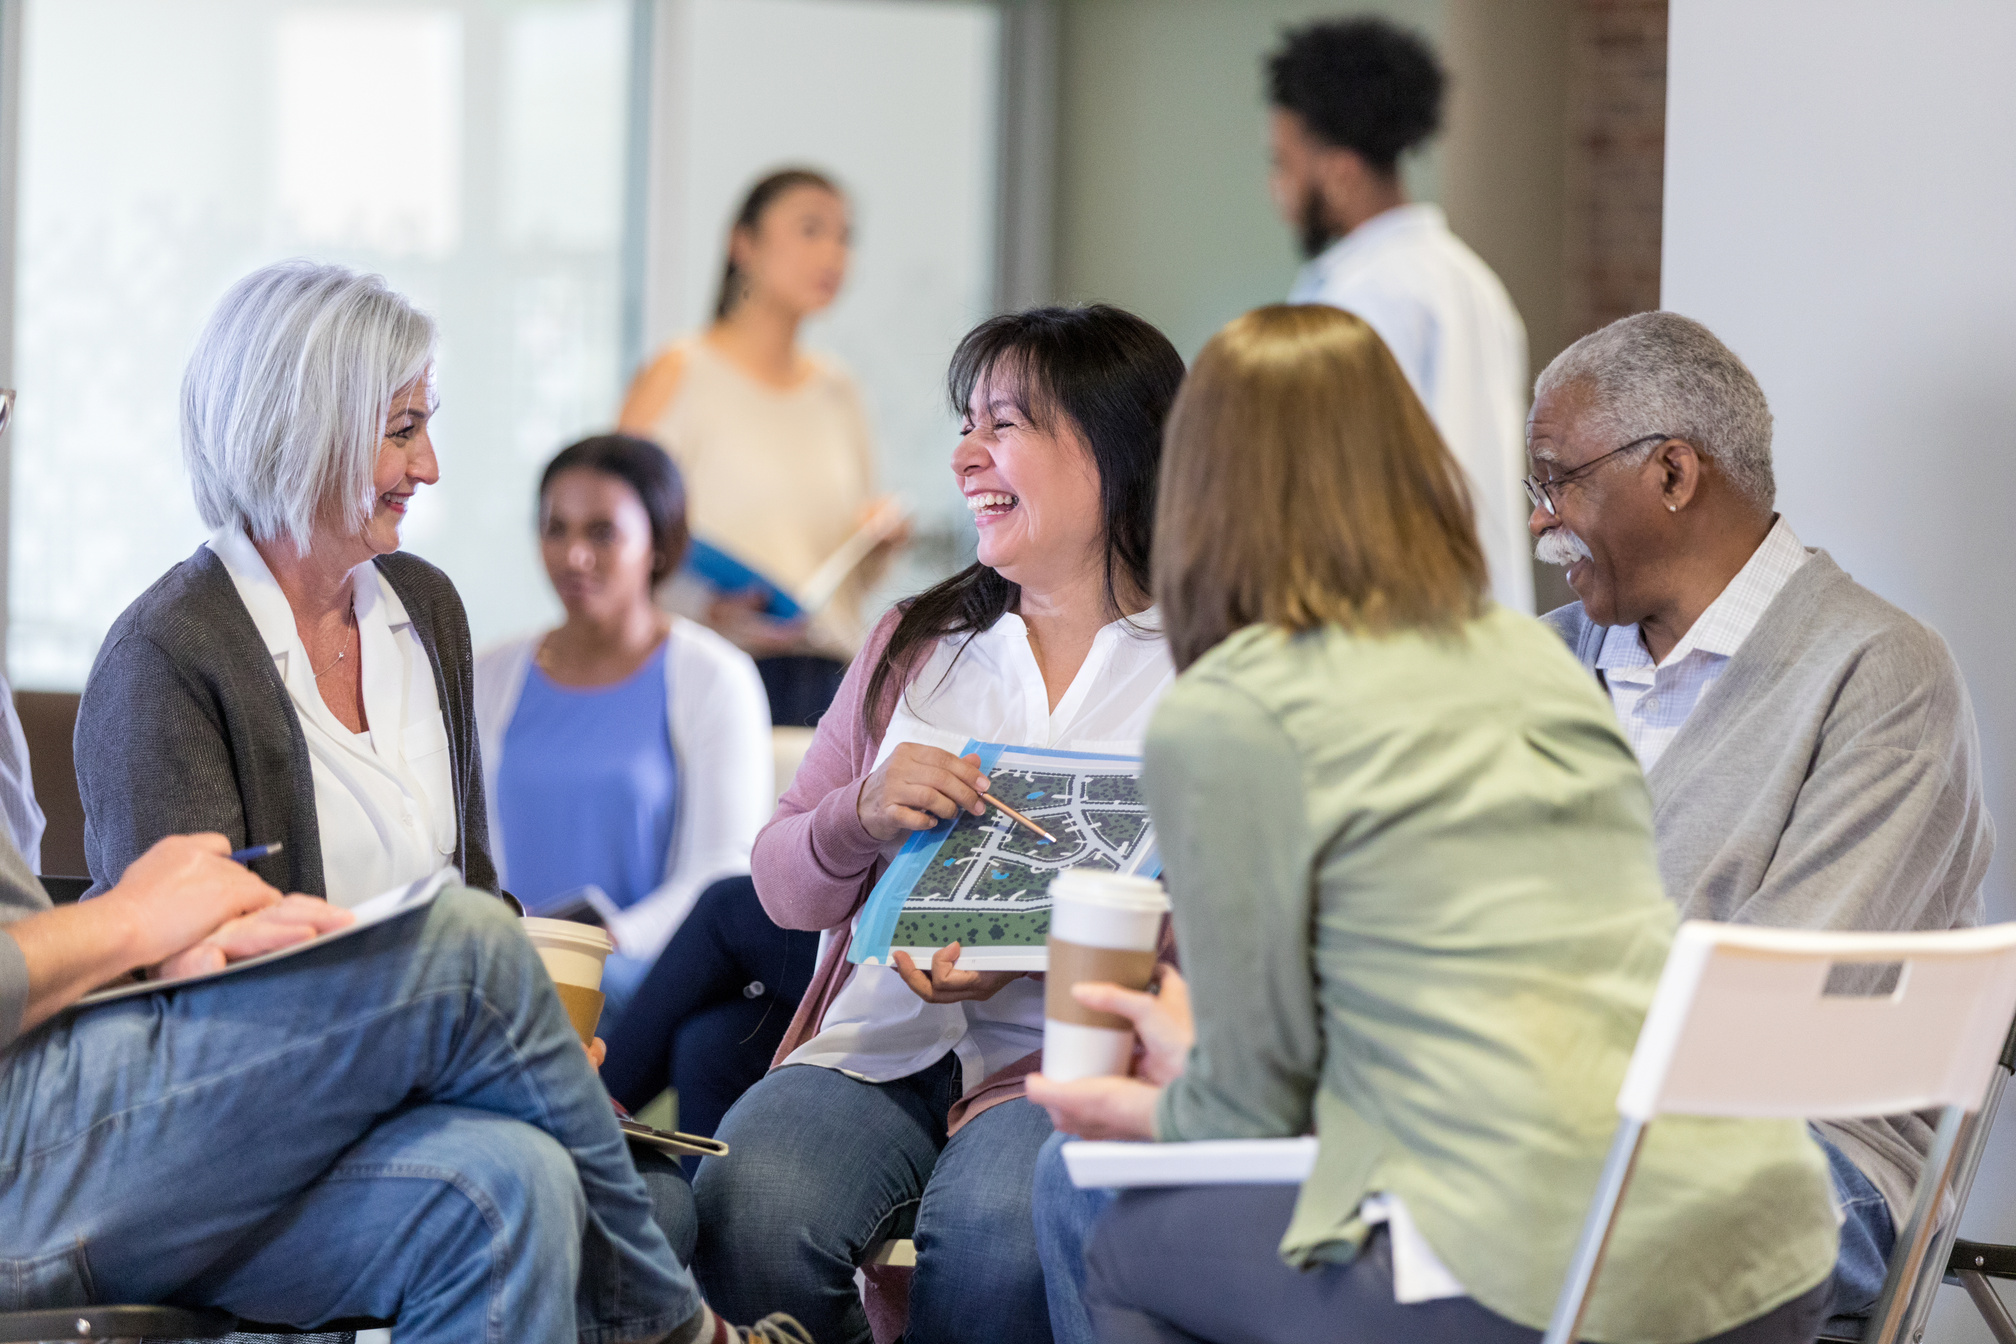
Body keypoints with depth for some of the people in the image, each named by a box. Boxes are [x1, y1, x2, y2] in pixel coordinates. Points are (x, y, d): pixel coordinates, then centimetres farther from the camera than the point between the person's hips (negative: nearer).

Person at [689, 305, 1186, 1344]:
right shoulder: (915, 644, 19)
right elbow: (784, 888, 19)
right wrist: (862, 816, -4)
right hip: (880, 1044, 4)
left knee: (991, 1229, -36)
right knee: (747, 1210, -28)